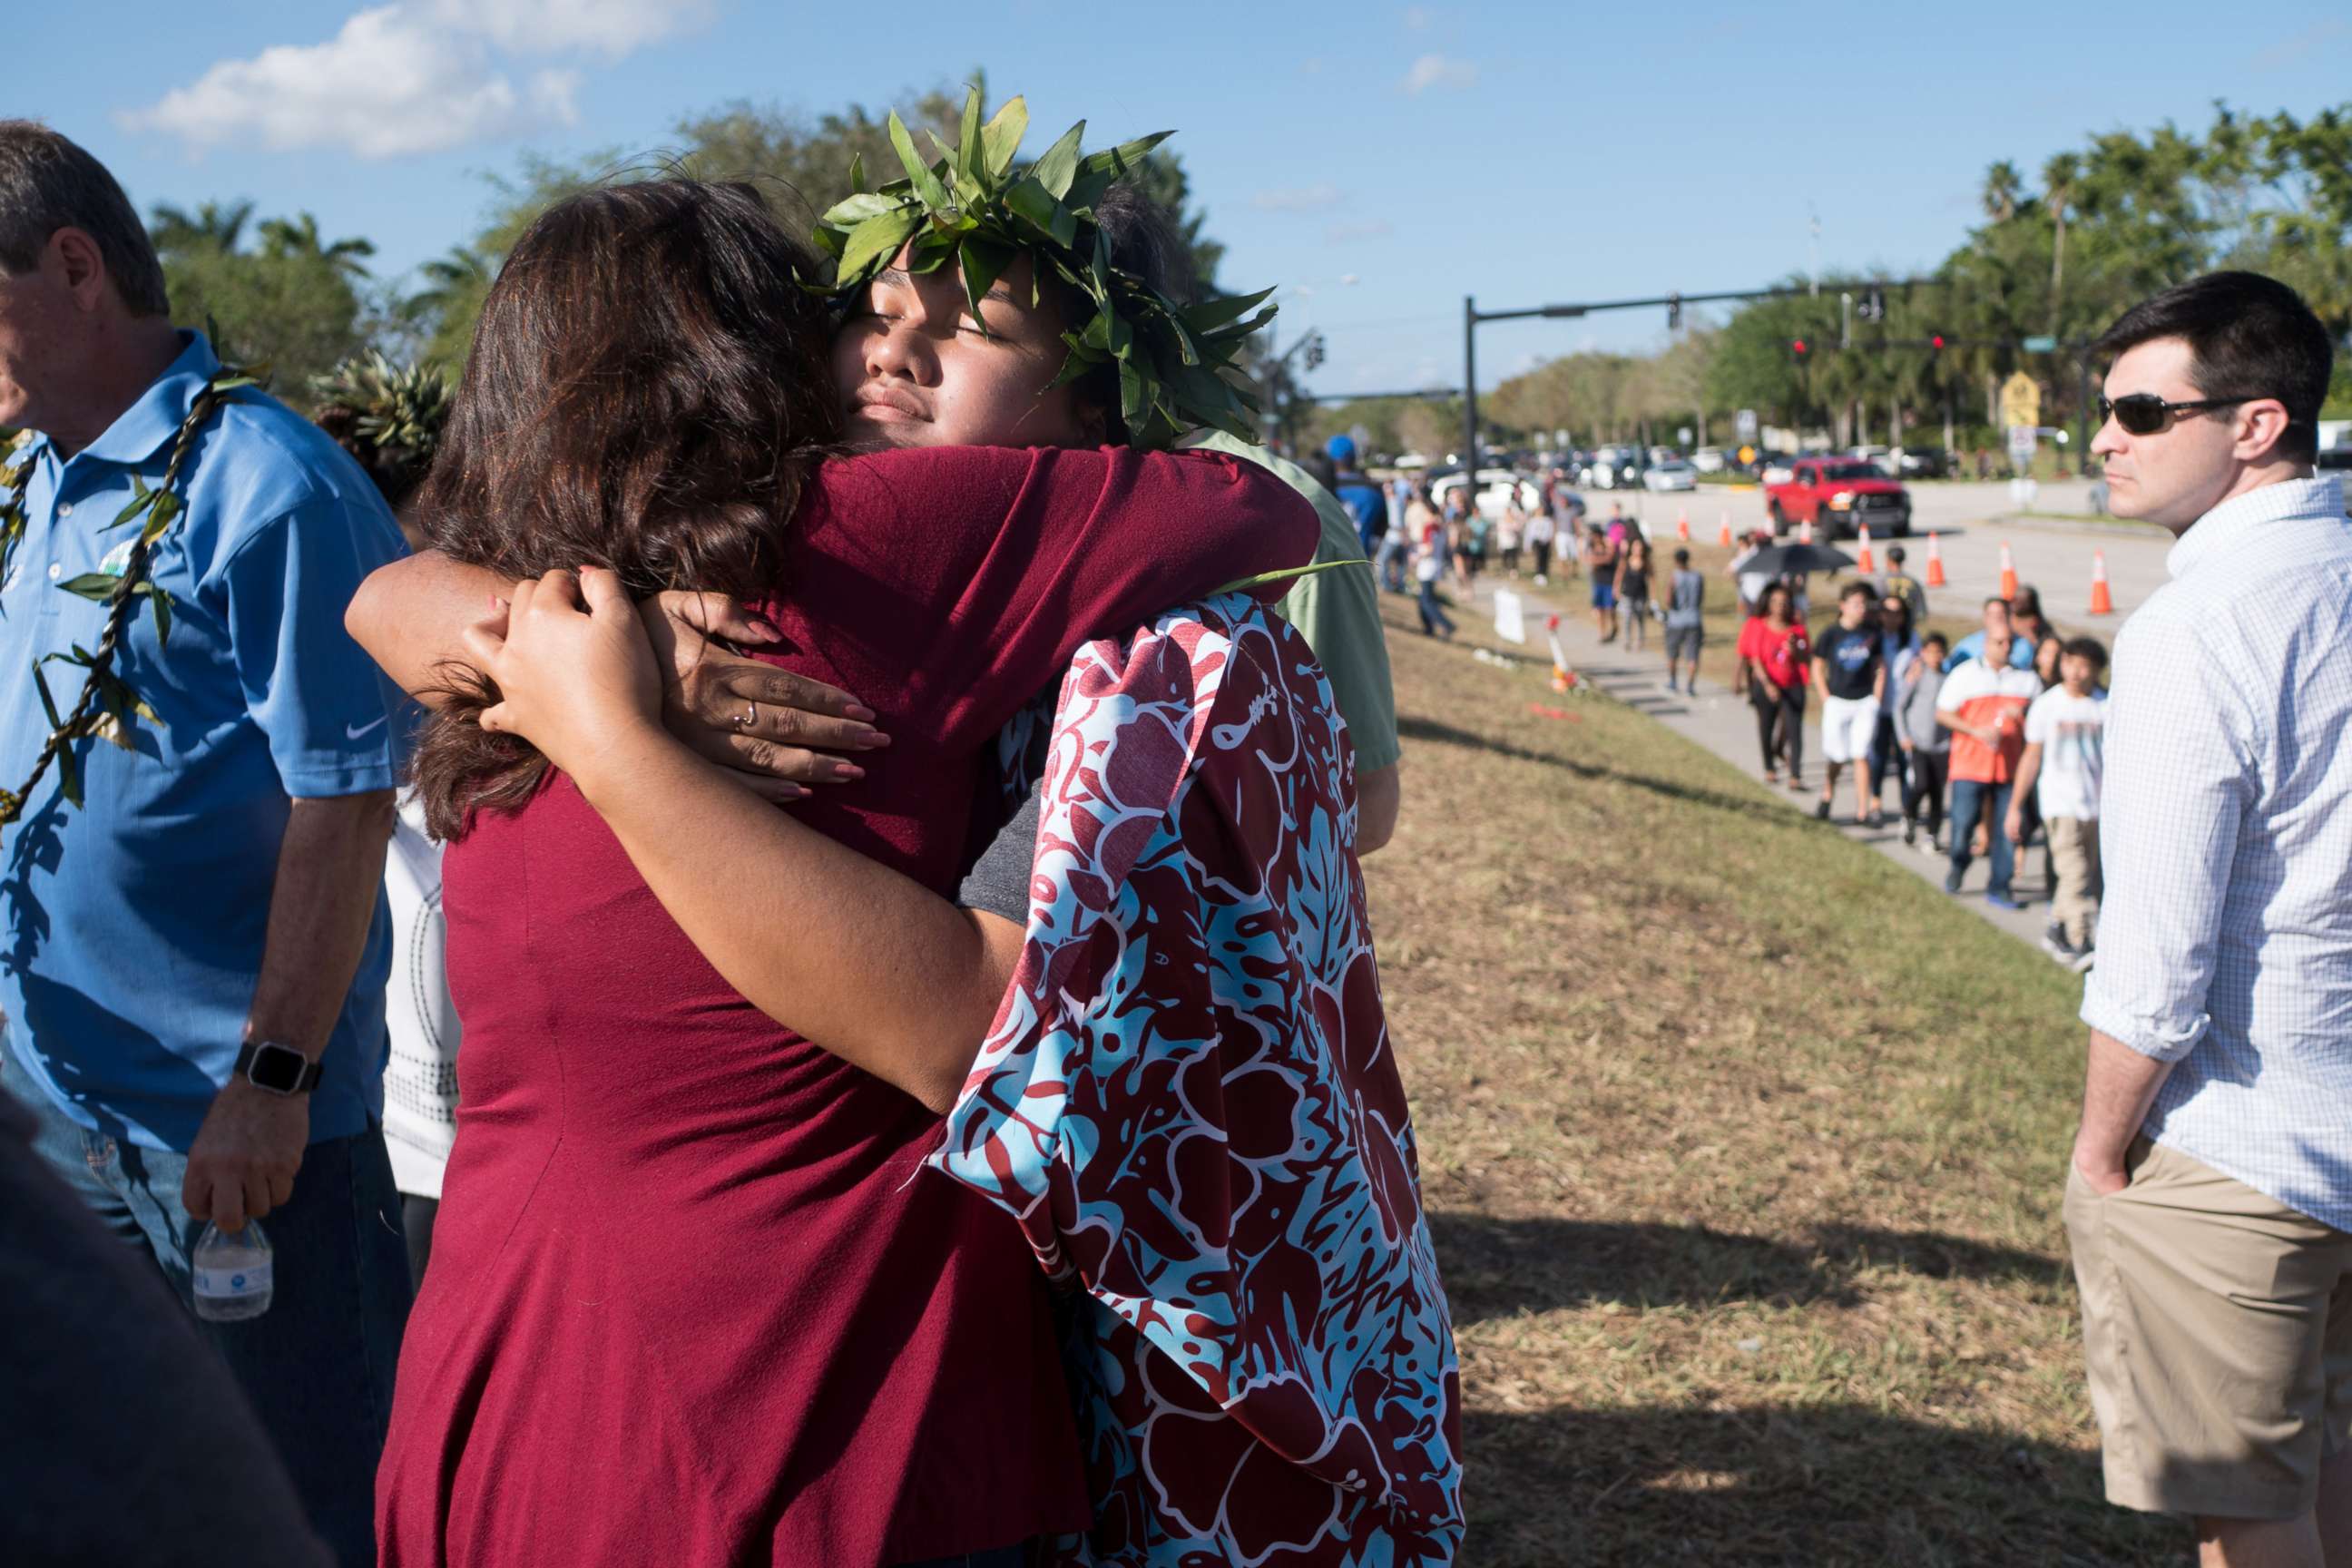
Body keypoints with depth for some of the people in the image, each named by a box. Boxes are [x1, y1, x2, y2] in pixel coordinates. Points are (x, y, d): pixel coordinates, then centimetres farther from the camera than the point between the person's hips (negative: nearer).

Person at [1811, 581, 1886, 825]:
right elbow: (1818, 667, 3)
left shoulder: (1872, 634, 1)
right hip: (1837, 702, -1)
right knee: (1837, 757, 3)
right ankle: (1827, 796, 31)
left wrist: (1877, 698, 2)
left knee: (1861, 756, -2)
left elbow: (1880, 667, 9)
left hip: (1866, 702, 1)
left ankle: (1862, 812, 0)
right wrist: (1826, 699, -3)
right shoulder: (1830, 635, -5)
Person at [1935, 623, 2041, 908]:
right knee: (1963, 823, -5)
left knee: (2005, 829, 1)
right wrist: (1977, 731, -13)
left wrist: (2022, 713, -8)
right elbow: (1942, 714, 0)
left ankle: (1999, 888, 11)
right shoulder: (1964, 675, 3)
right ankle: (1958, 866, 26)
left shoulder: (2027, 679, 10)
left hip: (2010, 766, 2)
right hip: (1970, 764, -2)